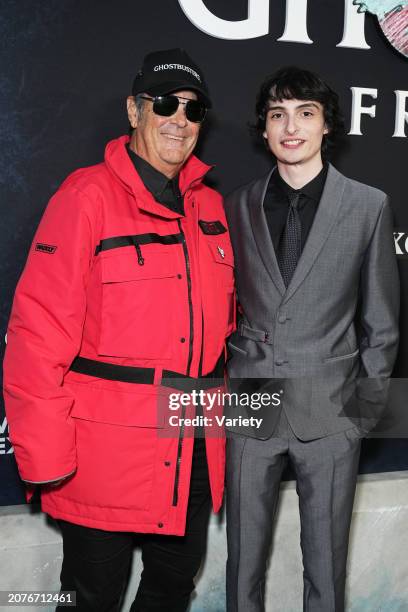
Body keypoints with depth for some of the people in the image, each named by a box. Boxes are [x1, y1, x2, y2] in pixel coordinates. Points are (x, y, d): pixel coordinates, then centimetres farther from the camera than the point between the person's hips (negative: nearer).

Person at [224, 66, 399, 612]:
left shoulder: (368, 206, 0)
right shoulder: (237, 207, 5)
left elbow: (380, 322, 3)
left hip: (330, 411, -1)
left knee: (326, 561, 11)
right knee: (244, 556, 13)